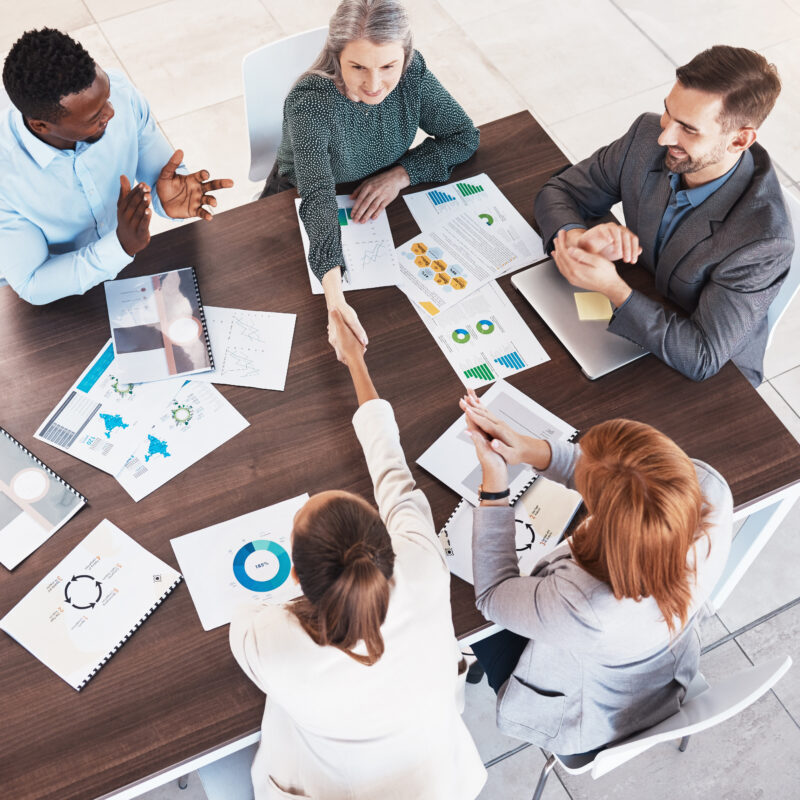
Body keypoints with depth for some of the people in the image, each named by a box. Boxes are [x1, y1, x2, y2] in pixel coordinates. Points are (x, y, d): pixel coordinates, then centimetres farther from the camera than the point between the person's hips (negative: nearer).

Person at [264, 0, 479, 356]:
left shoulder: (412, 75, -21)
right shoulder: (309, 103, -36)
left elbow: (465, 136, -10)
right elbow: (318, 196, -49)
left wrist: (401, 174, -26)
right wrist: (335, 299, -63)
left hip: (377, 198, 4)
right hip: (299, 210, -3)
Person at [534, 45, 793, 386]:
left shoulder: (765, 241, -34)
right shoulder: (648, 135, -18)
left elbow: (702, 358, -31)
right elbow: (558, 192, -6)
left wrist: (613, 288, -38)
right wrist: (578, 238, -30)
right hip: (635, 324, 5)